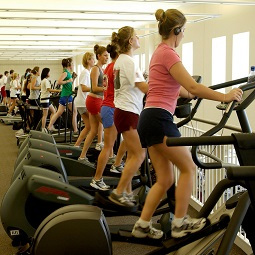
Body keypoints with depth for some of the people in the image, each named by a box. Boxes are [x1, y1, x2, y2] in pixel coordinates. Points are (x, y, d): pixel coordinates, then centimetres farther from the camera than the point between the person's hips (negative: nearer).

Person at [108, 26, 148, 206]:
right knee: (139, 154, -8)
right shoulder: (128, 61, -14)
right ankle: (118, 193, -3)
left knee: (133, 154, 11)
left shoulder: (121, 60, 17)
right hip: (128, 112, -10)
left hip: (124, 111, 10)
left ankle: (127, 192, 16)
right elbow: (143, 87, -20)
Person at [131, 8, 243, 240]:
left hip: (150, 119, 9)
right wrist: (224, 97, -12)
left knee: (165, 179, 12)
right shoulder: (168, 53, -11)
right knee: (188, 168, 4)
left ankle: (143, 225, 14)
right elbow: (191, 86, -19)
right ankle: (180, 223, 11)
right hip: (159, 119, -9)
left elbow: (177, 89, 28)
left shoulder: (160, 52, 19)